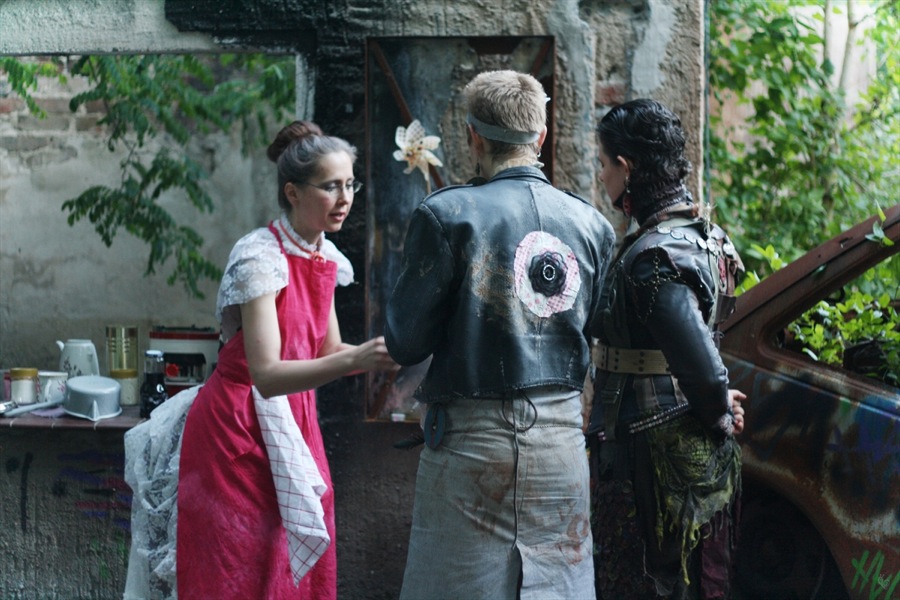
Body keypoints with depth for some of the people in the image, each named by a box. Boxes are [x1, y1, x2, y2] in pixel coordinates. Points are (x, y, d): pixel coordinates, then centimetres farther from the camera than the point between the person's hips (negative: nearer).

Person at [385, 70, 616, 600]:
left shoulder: (446, 215, -9)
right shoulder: (592, 224, 4)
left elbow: (405, 344, -8)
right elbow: (596, 341, 8)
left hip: (472, 441, -4)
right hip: (562, 433, 4)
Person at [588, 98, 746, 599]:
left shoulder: (655, 257, -23)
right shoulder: (703, 231, 8)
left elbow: (701, 365, -29)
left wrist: (719, 418, -13)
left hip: (654, 457, -10)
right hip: (698, 452, 10)